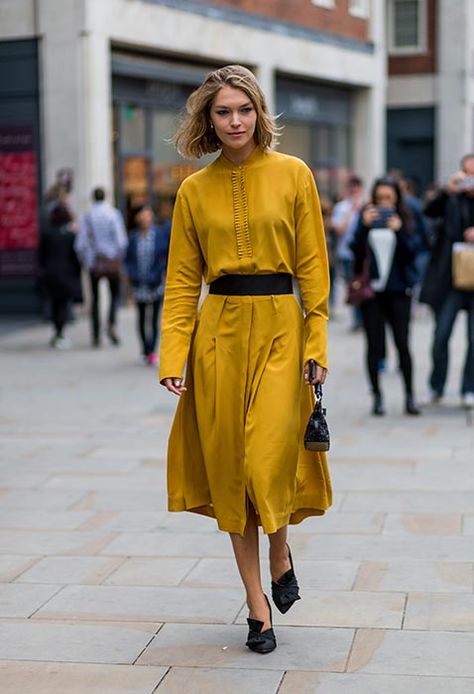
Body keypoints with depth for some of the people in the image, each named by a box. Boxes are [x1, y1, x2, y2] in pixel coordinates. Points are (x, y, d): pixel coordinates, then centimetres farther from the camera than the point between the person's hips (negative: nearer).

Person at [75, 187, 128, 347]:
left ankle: (96, 336, 9)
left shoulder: (86, 217, -2)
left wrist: (86, 262, 10)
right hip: (112, 262, -1)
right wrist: (120, 258, 6)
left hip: (94, 263, 1)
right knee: (115, 295, 13)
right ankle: (111, 325, -12)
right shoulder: (114, 214, -5)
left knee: (95, 298, 11)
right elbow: (122, 241, -10)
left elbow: (80, 245, -4)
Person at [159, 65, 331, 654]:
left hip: (280, 329, -2)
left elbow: (313, 266, 2)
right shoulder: (194, 191, 6)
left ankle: (280, 553, 21)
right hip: (218, 332, 2)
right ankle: (258, 606, 15)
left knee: (267, 460, -12)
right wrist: (173, 357, -4)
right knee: (228, 466, 3)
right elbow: (182, 281, 6)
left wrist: (317, 344, -6)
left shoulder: (292, 175, 2)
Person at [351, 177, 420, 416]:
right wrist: (364, 226, -17)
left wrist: (399, 231, -18)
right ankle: (377, 396, 12)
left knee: (403, 344, -2)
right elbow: (356, 250, -5)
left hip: (398, 290, 0)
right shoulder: (366, 218, 4)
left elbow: (412, 251, -4)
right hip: (371, 289, 0)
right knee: (374, 345, 2)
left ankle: (409, 396, 8)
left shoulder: (405, 220, 4)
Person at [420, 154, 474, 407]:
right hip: (450, 279, 0)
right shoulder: (452, 198, 2)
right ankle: (436, 387, 17)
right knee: (441, 335, 2)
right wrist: (447, 190, -28)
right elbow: (429, 211, -13)